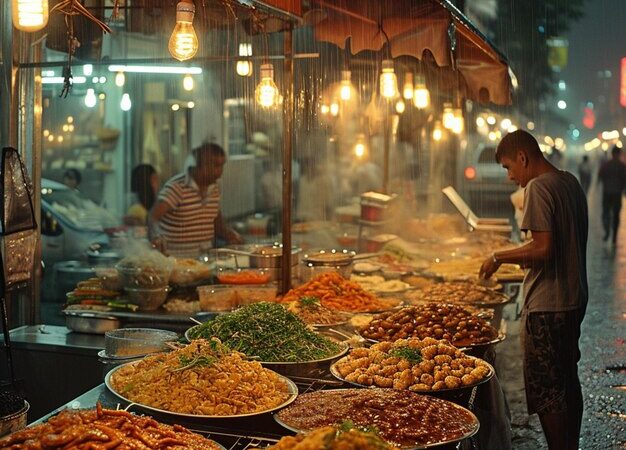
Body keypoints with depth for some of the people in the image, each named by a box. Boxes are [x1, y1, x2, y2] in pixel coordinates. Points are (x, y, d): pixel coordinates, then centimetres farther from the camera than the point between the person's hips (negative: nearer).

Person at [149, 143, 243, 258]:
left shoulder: (214, 188, 9)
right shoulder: (177, 187, -13)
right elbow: (153, 217, -22)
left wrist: (228, 234, 2)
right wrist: (156, 237, -40)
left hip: (205, 256, 7)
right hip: (175, 256, -7)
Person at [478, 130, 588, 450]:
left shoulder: (538, 187, -16)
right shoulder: (571, 182, 11)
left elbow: (543, 248, -24)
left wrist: (499, 257, -13)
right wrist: (523, 259, 17)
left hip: (546, 306, -10)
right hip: (575, 300, 10)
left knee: (547, 392, -1)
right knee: (569, 384, 19)